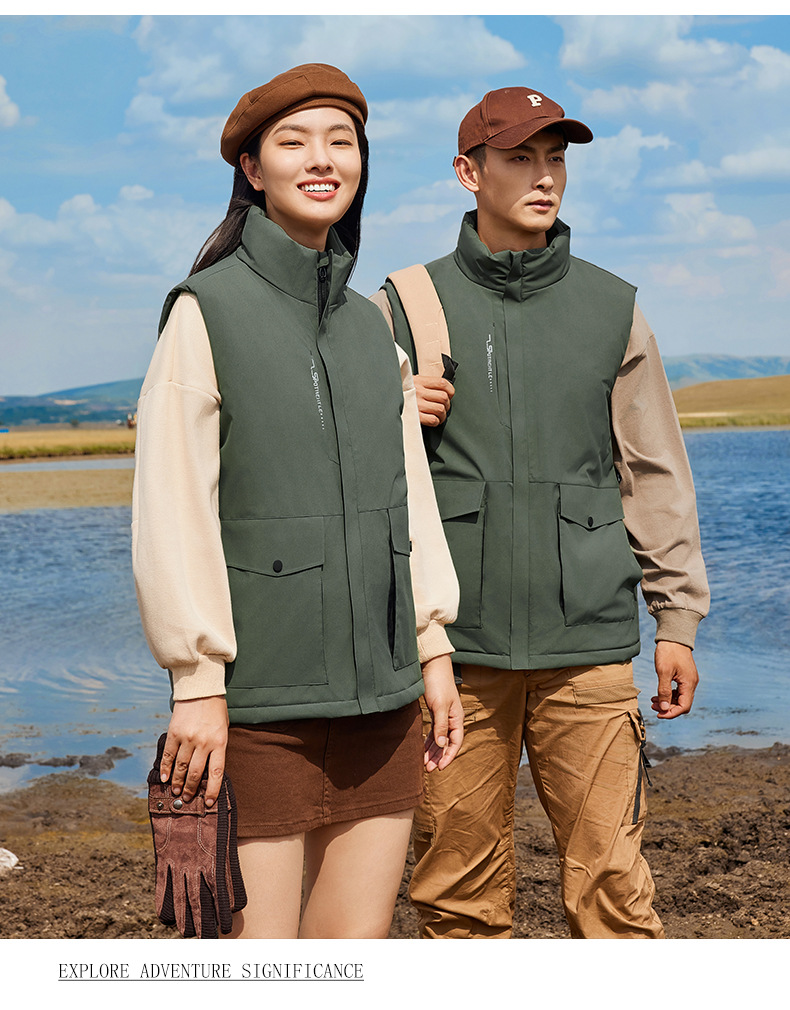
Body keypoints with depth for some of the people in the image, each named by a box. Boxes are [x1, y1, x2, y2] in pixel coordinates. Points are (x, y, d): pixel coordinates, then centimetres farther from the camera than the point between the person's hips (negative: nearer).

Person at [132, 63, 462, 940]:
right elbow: (171, 511, -10)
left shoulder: (372, 325, 13)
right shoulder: (208, 312, -5)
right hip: (260, 695, -5)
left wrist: (434, 649, 12)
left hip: (380, 696, 6)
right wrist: (196, 682, -14)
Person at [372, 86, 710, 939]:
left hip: (586, 644, 0)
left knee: (611, 882, -2)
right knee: (459, 890, 4)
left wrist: (678, 616, 8)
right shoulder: (406, 305, 7)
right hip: (455, 644, 0)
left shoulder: (610, 309, 10)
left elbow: (655, 473, 12)